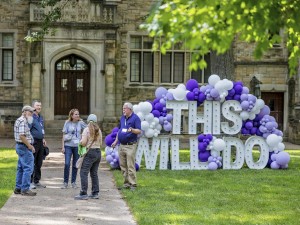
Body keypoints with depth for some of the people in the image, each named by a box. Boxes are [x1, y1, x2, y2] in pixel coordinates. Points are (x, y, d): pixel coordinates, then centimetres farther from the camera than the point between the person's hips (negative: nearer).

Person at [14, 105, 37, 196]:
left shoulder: (20, 120, 17)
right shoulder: (22, 121, -16)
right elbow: (22, 136, -24)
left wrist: (29, 144, 16)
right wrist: (29, 146, -18)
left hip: (20, 146, 11)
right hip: (24, 147, -11)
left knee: (21, 168, 15)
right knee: (28, 168, -9)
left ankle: (18, 188, 20)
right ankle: (25, 189, -7)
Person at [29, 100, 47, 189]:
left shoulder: (41, 117, 16)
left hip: (40, 142, 9)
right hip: (34, 142, -8)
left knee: (39, 163, 13)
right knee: (32, 163, -4)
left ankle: (37, 181, 21)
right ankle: (30, 182, 2)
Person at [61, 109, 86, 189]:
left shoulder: (80, 123, 2)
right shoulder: (67, 123, 1)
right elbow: (64, 135, 4)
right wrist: (63, 146, 1)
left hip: (77, 146, 1)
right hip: (68, 145, -1)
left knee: (75, 165, 6)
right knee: (67, 164, -8)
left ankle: (73, 182, 17)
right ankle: (65, 182, 2)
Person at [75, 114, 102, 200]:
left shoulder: (87, 129, -9)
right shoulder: (98, 130, 9)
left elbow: (83, 142, -16)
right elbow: (100, 143, 12)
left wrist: (80, 142, 5)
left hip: (90, 153, -7)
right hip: (98, 152, 7)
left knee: (84, 173, -4)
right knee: (94, 173, 14)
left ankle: (83, 194, -8)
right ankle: (95, 193, 16)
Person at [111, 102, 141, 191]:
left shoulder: (135, 118, -7)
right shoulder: (122, 118, 15)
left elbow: (139, 131, -13)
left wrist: (132, 130, -32)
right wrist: (116, 141, 18)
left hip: (130, 145, -7)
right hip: (122, 145, 8)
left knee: (130, 166, -8)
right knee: (123, 166, 9)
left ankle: (133, 184, -4)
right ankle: (126, 183, 16)